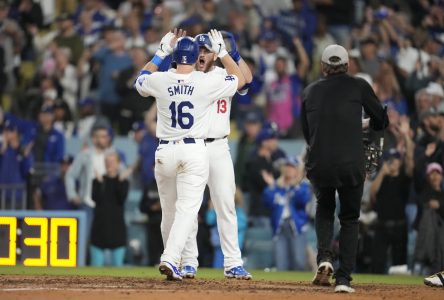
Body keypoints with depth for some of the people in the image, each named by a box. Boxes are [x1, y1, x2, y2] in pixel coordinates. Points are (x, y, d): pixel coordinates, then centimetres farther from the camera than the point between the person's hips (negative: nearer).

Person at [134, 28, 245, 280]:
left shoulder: (159, 80, -1)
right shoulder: (208, 82, -6)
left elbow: (141, 80, 25)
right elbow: (240, 78, 12)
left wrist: (161, 52, 24)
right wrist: (222, 52, 17)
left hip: (165, 152, 3)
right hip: (195, 151, -3)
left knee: (169, 211, 15)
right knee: (187, 209, -7)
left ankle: (172, 260, 23)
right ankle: (171, 259, -24)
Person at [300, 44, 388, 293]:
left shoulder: (310, 92, 13)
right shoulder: (359, 86, 5)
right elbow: (381, 121, 12)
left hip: (318, 165, 2)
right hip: (351, 165, -2)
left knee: (324, 209, 28)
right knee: (350, 219, 14)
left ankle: (325, 257, 3)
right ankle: (344, 278, 5)